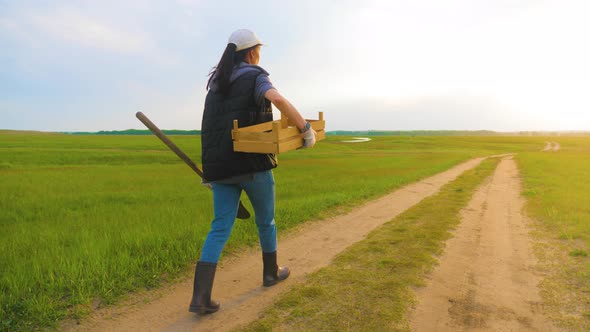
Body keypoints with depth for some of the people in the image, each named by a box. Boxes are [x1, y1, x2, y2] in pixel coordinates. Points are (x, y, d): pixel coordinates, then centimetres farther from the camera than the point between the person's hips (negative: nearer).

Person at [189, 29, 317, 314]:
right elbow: (278, 100, -26)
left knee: (220, 229, 4)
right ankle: (271, 272, 35)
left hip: (221, 166, 6)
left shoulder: (217, 83, 18)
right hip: (252, 163, -5)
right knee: (265, 220, 17)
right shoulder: (256, 78, -4)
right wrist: (306, 129, -16)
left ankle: (200, 297, -5)